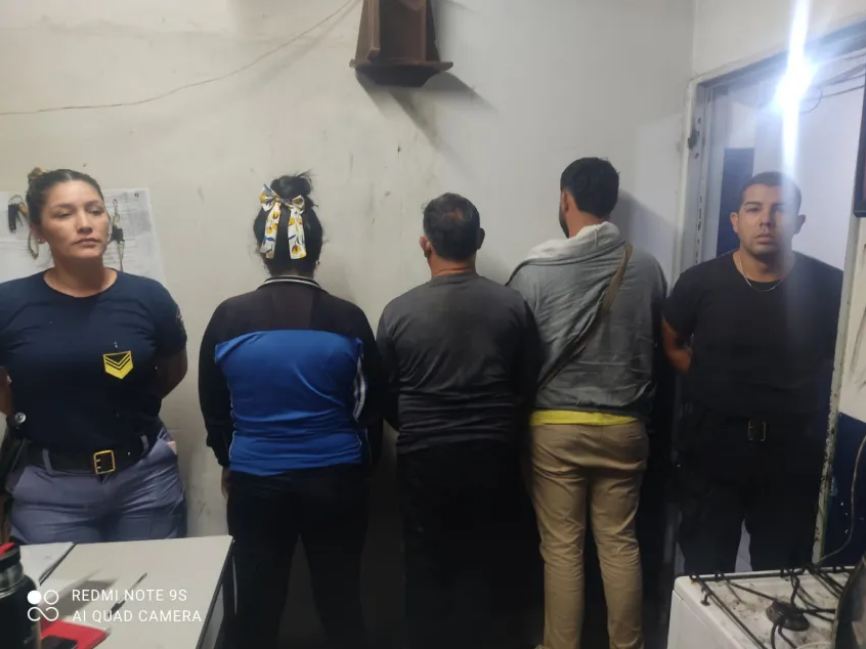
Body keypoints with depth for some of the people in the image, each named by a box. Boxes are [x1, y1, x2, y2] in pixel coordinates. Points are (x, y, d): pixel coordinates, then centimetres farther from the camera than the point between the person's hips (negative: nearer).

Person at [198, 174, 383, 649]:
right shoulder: (348, 319, -9)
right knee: (341, 603, 16)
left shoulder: (228, 318, -7)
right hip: (335, 481, 0)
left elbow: (213, 409, 5)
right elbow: (370, 408, 1)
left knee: (258, 607, 17)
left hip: (255, 482, 1)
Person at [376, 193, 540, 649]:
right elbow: (527, 387, 1)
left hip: (424, 458, -1)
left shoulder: (398, 312, -9)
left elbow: (386, 396, 0)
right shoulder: (512, 306, -7)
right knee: (489, 568, 16)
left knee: (427, 567, 15)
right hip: (493, 456, 1)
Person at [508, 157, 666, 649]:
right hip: (623, 426, 3)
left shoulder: (535, 272, -11)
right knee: (621, 543, 16)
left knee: (562, 547, 10)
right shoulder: (647, 268, -2)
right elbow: (659, 345, 9)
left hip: (555, 426, -3)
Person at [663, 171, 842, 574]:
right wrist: (717, 390, 1)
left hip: (794, 453, 1)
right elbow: (672, 345, 7)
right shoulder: (700, 282, -7)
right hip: (713, 447, 0)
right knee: (705, 570, 13)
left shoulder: (830, 286, -7)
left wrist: (799, 396, -3)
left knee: (782, 573, 18)